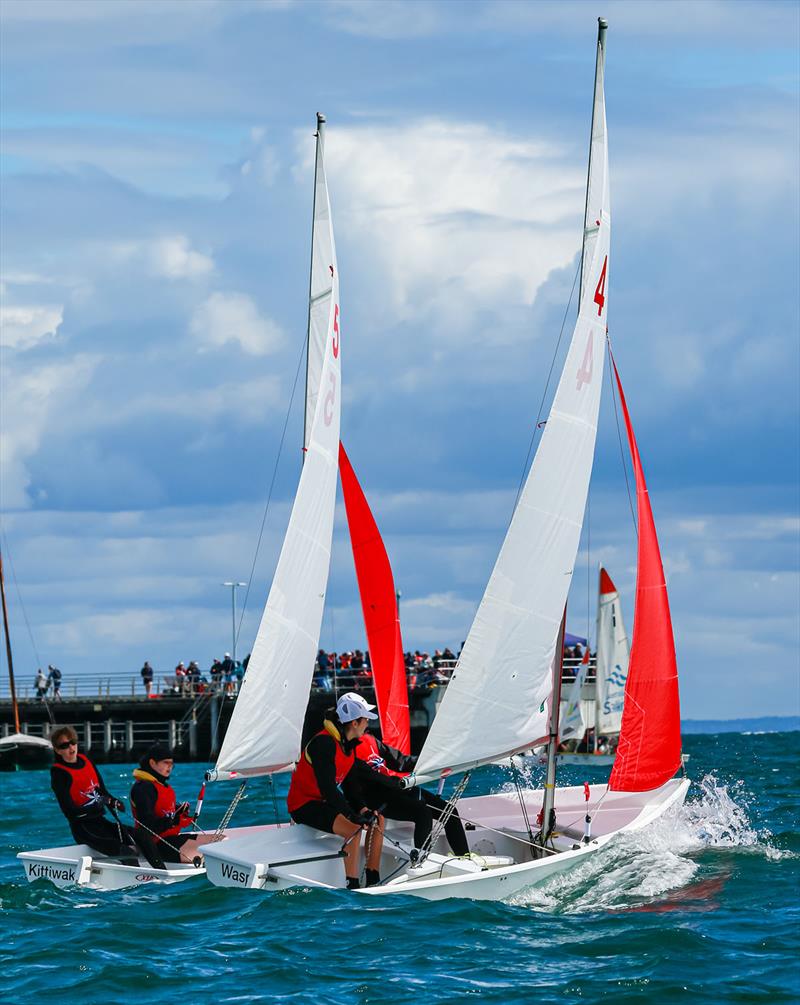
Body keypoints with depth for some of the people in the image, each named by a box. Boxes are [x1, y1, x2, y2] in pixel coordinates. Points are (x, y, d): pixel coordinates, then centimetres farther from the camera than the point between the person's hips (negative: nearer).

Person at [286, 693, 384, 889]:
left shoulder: (349, 744, 6)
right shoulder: (323, 744, -24)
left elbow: (351, 783, 10)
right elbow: (327, 787, -30)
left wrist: (363, 808, -8)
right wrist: (353, 815, -32)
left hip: (326, 802, 10)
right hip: (304, 805, -10)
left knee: (377, 819, 1)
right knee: (352, 828, -30)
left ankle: (373, 880, 3)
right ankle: (353, 886, -25)